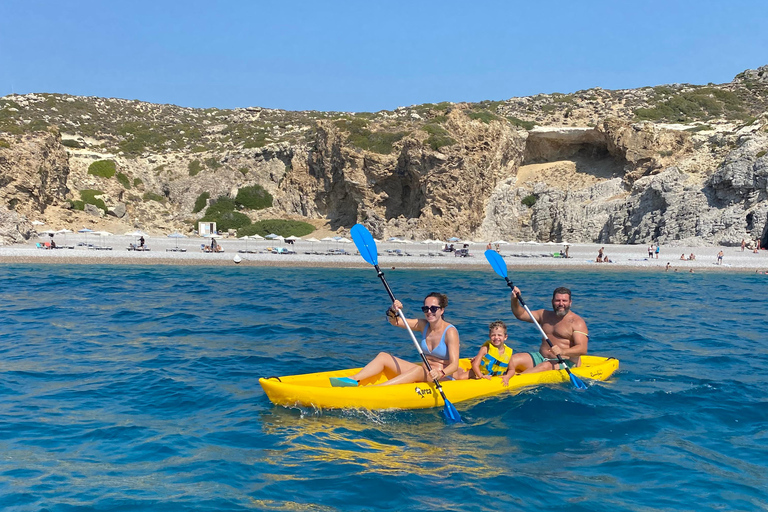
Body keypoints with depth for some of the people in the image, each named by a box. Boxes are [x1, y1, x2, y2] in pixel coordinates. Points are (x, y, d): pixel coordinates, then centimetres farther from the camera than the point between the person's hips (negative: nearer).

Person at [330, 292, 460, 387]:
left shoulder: (450, 332, -13)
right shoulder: (423, 325, 6)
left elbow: (454, 364, -22)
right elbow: (393, 321, 4)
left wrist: (440, 374, -41)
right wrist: (393, 310, -18)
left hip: (444, 378, -7)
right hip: (424, 372, 7)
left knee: (419, 370, -39)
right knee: (383, 356, -3)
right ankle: (353, 379, -25)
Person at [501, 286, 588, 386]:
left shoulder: (577, 322, -4)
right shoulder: (545, 315, 16)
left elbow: (582, 349, -16)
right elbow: (520, 314, 16)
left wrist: (562, 352, -34)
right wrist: (514, 300, -4)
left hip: (565, 362, -6)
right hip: (541, 357, 6)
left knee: (546, 366, -38)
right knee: (513, 359, -17)